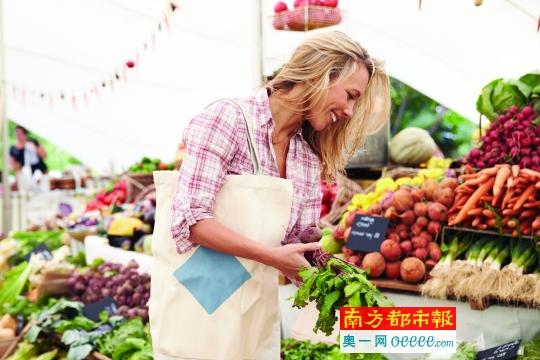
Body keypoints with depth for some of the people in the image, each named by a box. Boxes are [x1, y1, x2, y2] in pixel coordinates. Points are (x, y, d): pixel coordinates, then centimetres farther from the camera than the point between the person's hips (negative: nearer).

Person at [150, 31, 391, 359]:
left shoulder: (310, 159, 6)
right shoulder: (229, 118, -13)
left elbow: (300, 241, 5)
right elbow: (189, 218, -19)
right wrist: (271, 256, -21)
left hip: (257, 310, 6)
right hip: (196, 301, -6)